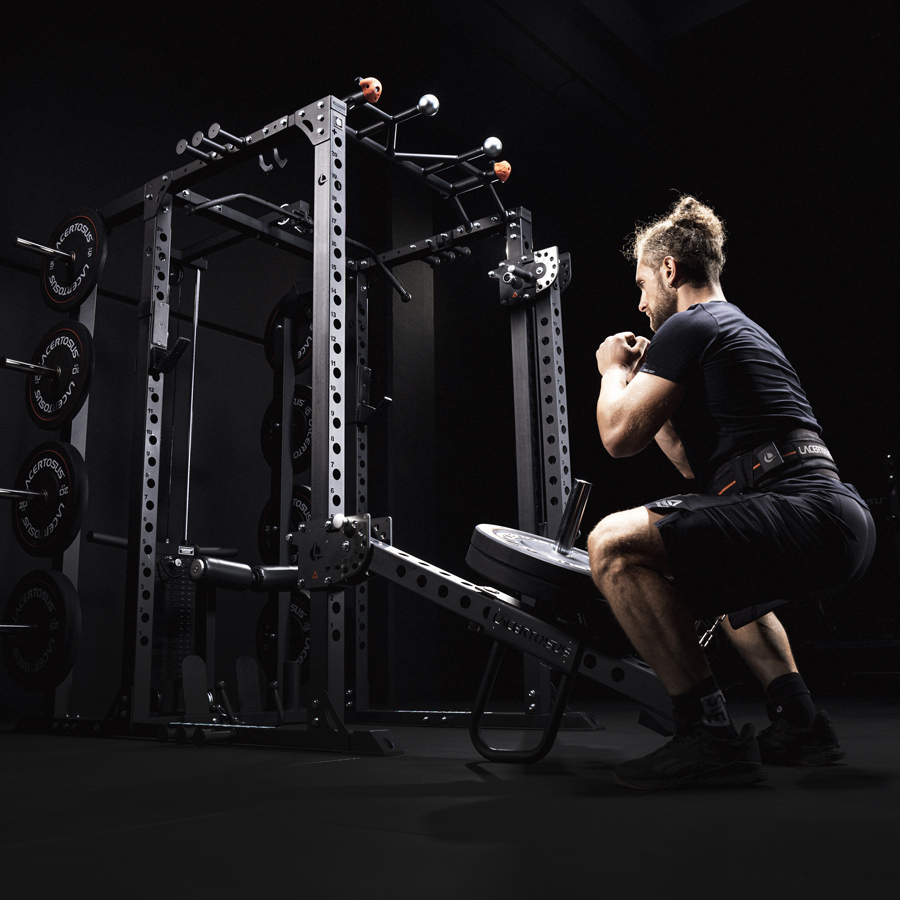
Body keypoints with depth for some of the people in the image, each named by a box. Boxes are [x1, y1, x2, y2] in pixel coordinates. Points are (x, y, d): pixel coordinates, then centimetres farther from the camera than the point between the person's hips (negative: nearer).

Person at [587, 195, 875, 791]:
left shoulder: (687, 326, -1)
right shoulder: (743, 330, 29)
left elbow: (620, 436, -6)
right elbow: (699, 462, 32)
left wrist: (614, 371, 14)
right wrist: (644, 379, 34)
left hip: (806, 515, -10)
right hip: (847, 524, 10)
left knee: (614, 544, -17)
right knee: (718, 573, 37)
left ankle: (711, 738, -15)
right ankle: (799, 722, 24)